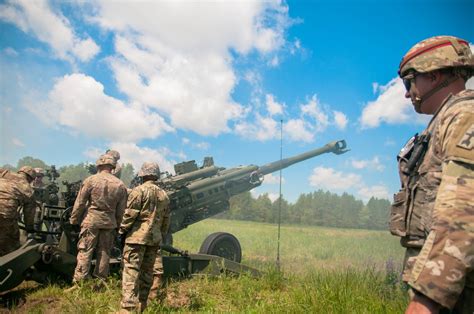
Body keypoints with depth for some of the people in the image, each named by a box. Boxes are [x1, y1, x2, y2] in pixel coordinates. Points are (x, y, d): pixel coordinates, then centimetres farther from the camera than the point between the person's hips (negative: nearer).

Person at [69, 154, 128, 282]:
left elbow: (80, 203, -3)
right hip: (110, 222, 3)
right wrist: (118, 225, 15)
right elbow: (121, 210, 7)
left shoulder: (91, 180, -4)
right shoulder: (120, 185, 4)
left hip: (91, 220, -3)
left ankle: (79, 282, 1)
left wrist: (74, 220, 6)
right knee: (104, 252, 10)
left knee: (85, 251, 2)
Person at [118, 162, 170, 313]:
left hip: (137, 236, -6)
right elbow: (166, 220, 15)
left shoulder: (139, 190, -6)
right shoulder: (164, 195, 14)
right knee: (147, 271, 13)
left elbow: (130, 214, -11)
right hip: (154, 238, 6)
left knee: (131, 270, -6)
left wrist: (122, 231, 0)